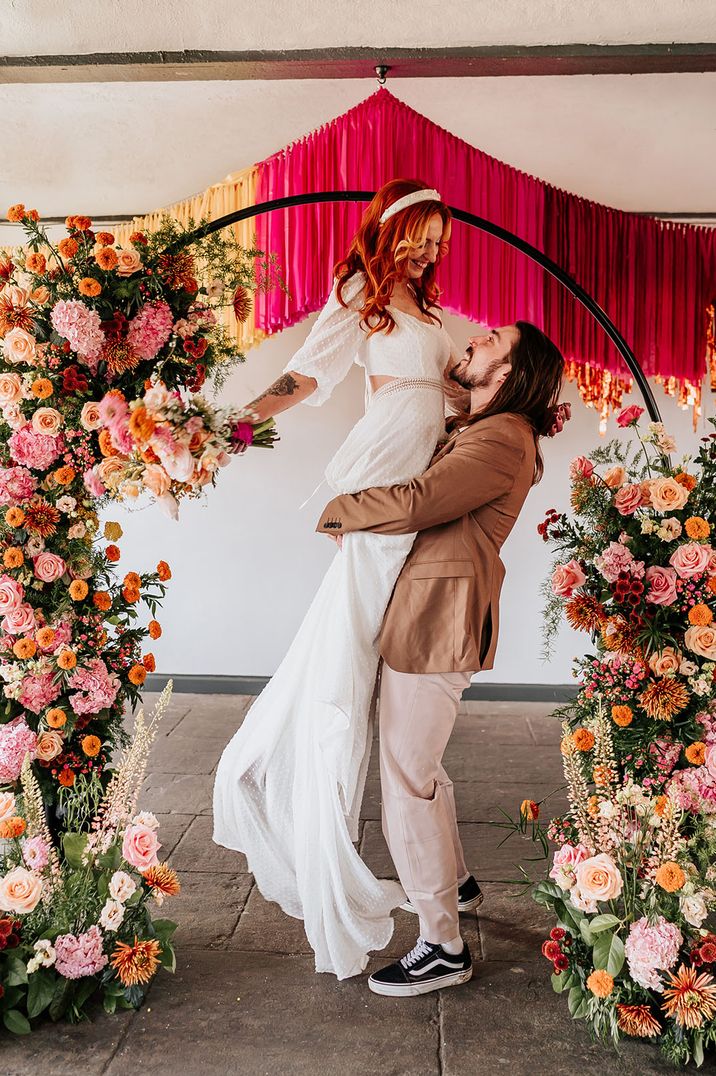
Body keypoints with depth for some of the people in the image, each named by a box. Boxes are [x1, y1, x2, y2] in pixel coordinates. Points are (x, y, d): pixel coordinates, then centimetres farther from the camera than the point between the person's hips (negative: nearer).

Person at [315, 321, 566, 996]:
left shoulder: (502, 440, -16)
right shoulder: (474, 430, 17)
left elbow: (414, 503, -24)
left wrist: (337, 511, -9)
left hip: (436, 625, -10)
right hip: (423, 617, 10)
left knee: (406, 782, -3)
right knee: (418, 762, 24)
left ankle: (443, 949, 11)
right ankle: (453, 881, 44)